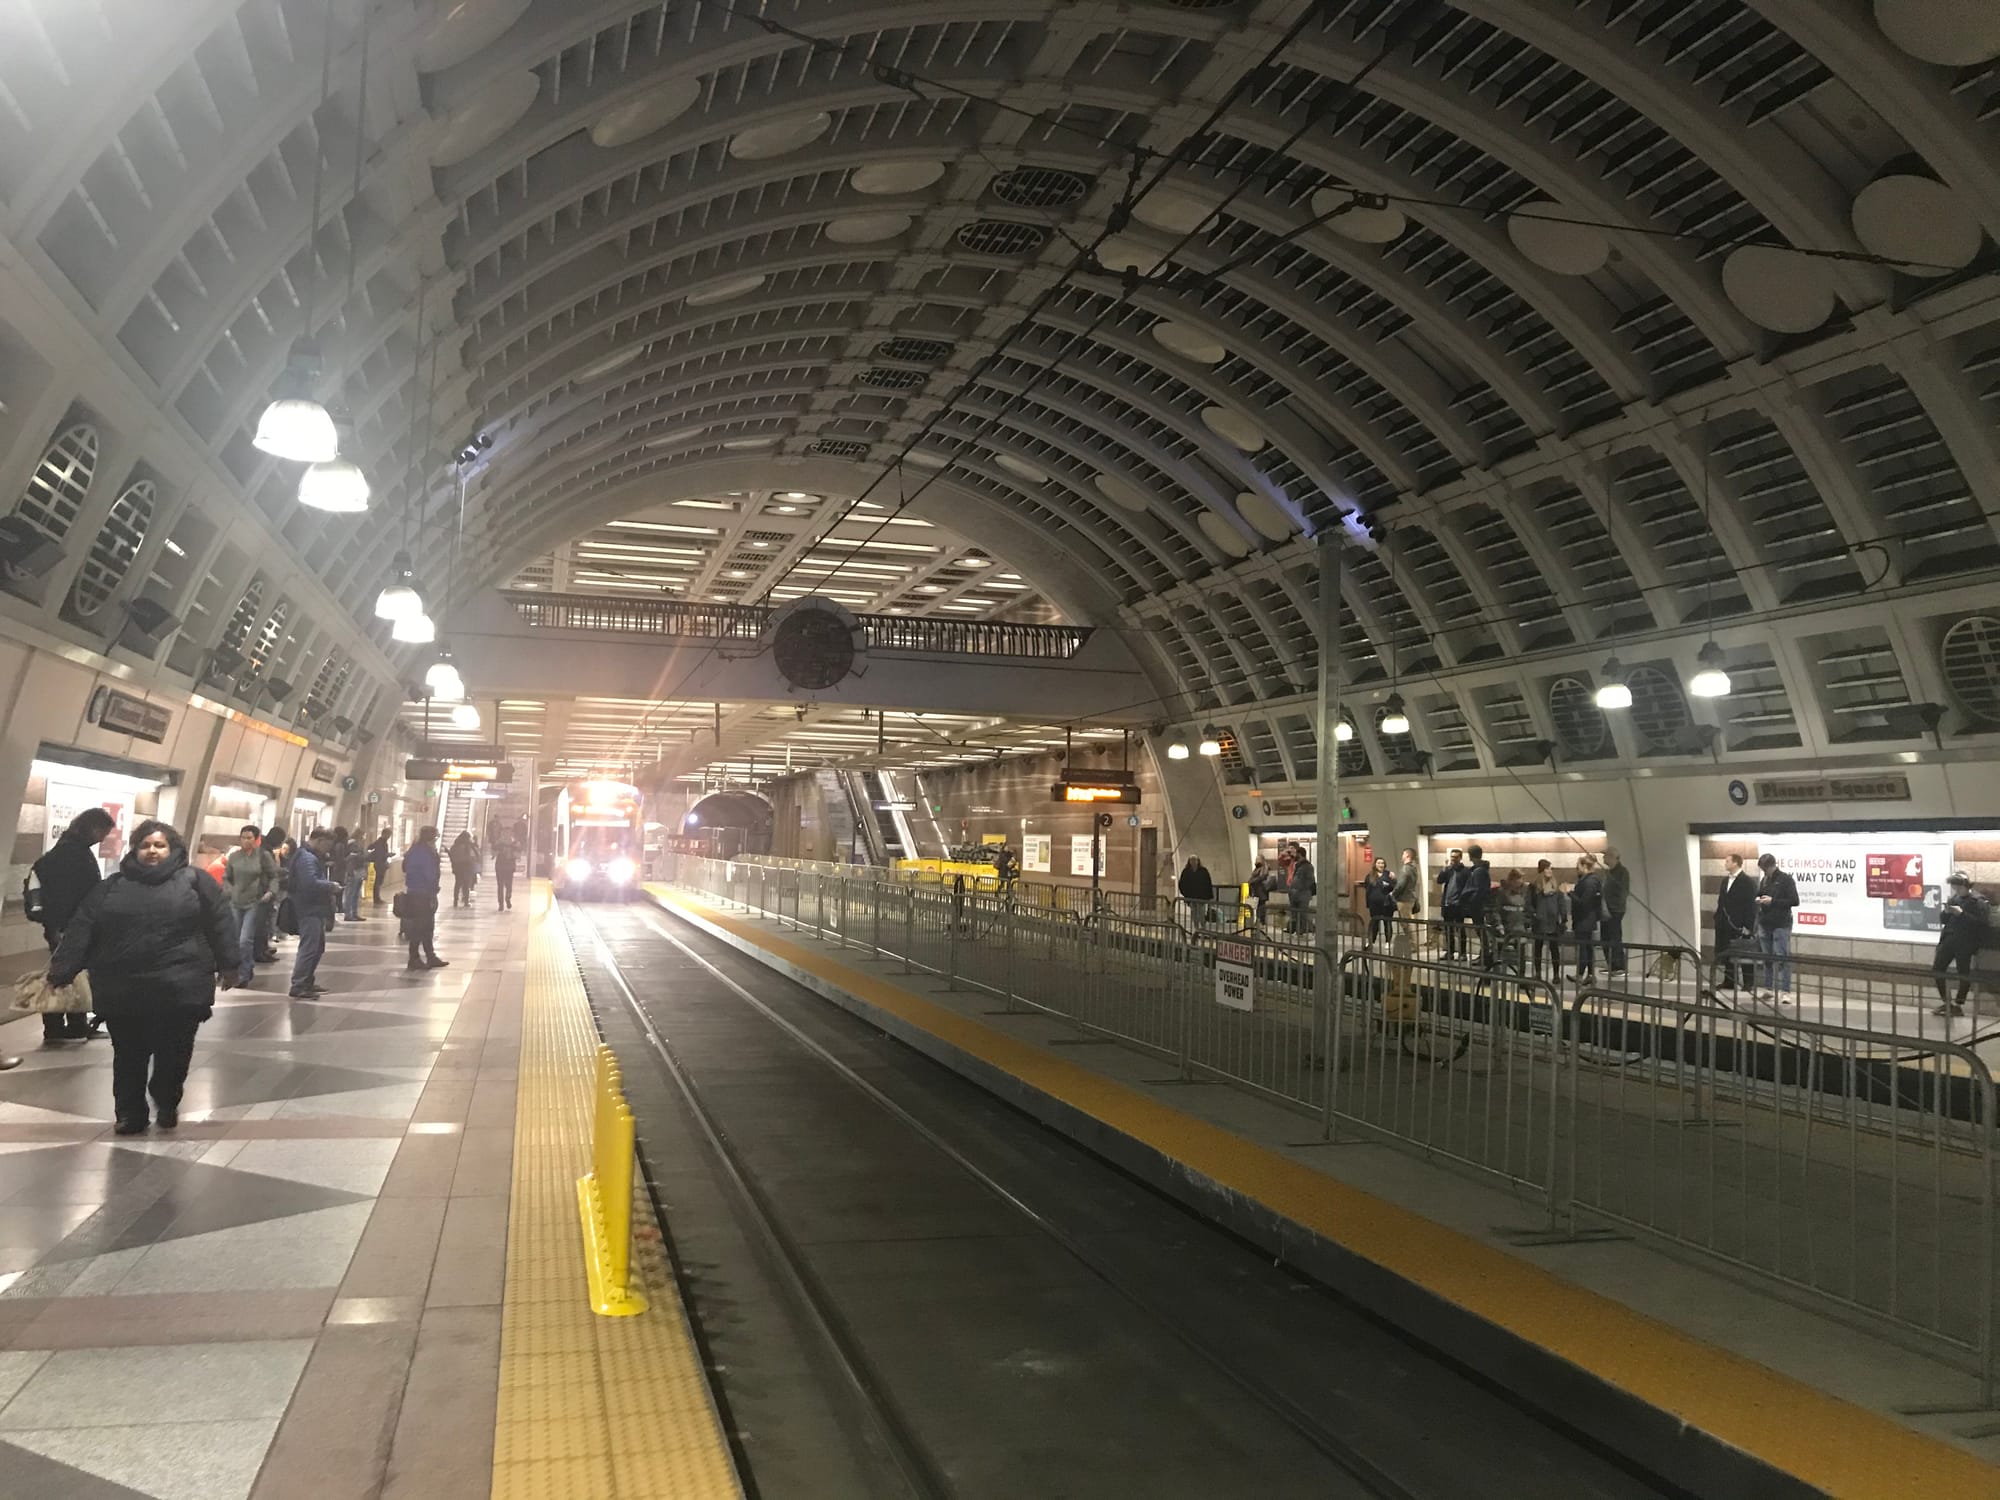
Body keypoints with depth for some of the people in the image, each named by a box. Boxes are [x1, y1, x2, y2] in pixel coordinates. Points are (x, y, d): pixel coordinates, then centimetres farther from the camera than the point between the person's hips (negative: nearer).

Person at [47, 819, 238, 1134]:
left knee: (174, 1054, 2)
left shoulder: (195, 880, 4)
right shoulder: (112, 887, 11)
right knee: (128, 1056, 9)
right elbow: (82, 929, 7)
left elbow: (219, 922, 4)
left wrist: (227, 964, 0)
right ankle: (129, 1113, 21)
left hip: (180, 989, -2)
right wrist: (61, 970, -1)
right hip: (122, 990, 2)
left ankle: (167, 1104, 24)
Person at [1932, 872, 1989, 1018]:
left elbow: (1982, 923, -17)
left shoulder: (1978, 901, -7)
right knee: (1936, 970, 6)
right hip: (1949, 939, 7)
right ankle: (1946, 1002, 19)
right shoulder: (1954, 898, 12)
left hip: (1965, 942, -7)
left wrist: (1962, 914, -21)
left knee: (1964, 973, 1)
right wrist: (1946, 911, -5)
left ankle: (1958, 1005, 11)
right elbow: (1943, 920, 16)